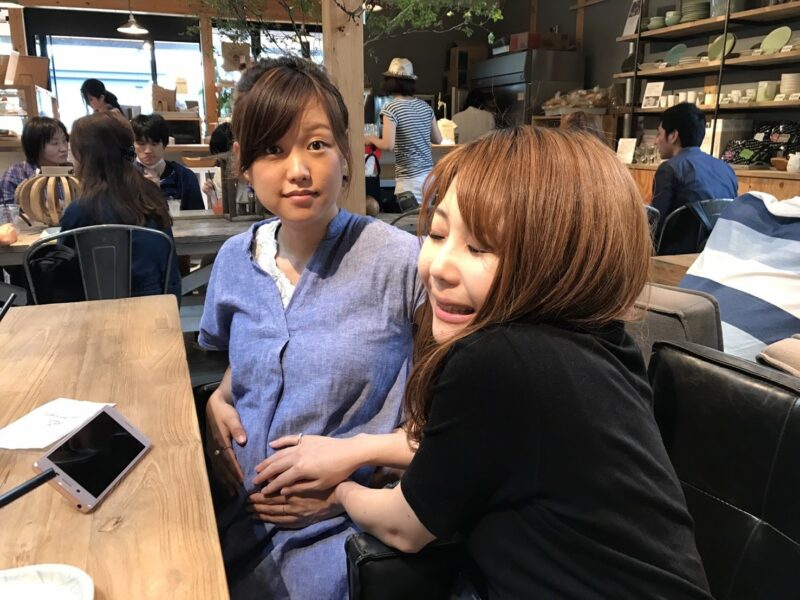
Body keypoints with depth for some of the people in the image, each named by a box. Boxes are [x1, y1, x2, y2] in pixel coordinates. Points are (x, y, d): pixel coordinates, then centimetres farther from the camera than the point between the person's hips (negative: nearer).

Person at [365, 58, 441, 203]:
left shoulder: (391, 108, -10)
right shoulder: (425, 106, 8)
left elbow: (388, 145, -17)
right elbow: (438, 139, 13)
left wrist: (371, 139, 2)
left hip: (410, 179, -6)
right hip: (429, 174, 6)